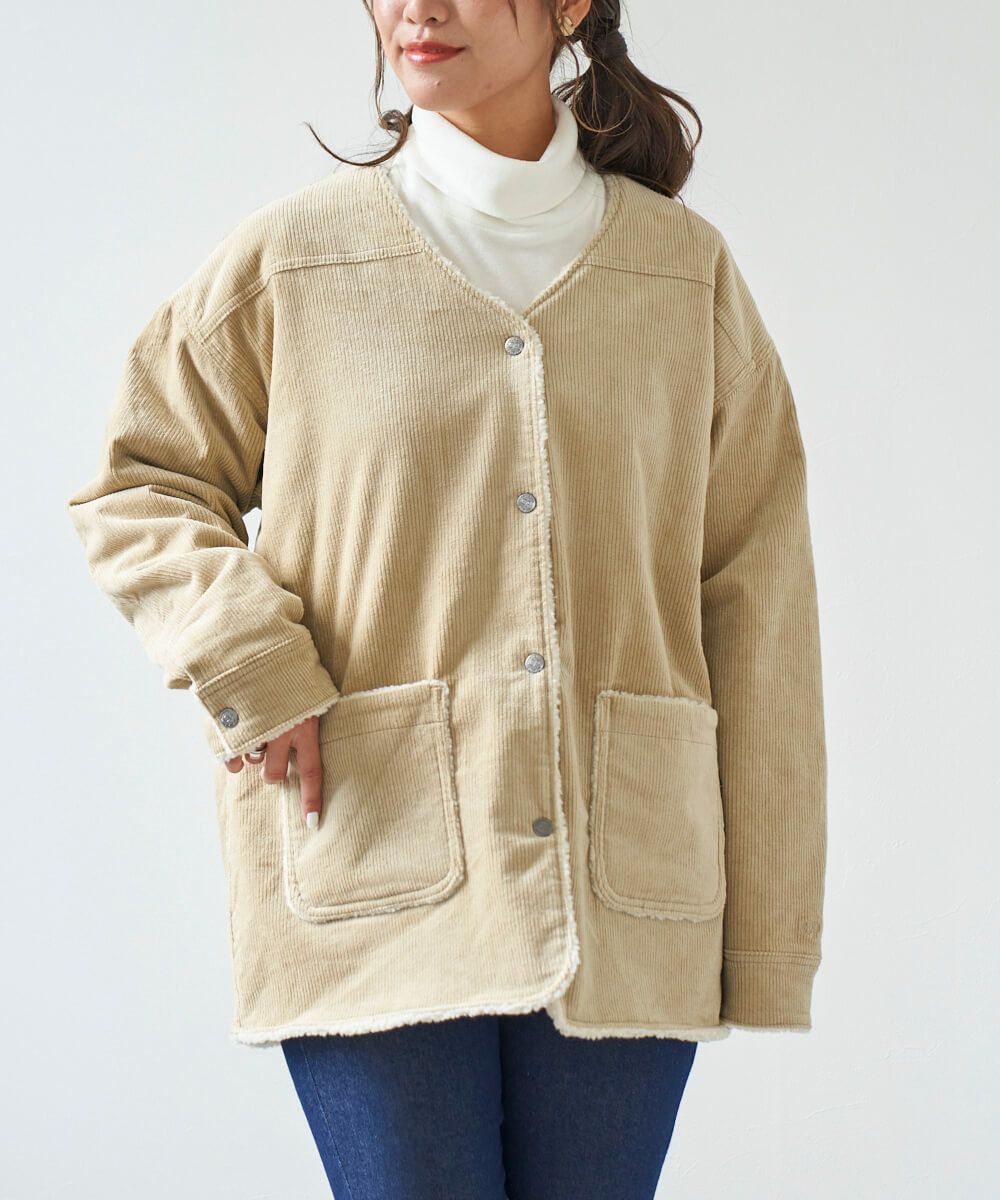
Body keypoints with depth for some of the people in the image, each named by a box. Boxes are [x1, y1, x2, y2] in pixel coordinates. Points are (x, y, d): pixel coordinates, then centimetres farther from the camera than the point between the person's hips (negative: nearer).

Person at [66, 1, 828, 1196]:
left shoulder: (688, 269, 8)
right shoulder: (289, 257, 4)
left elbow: (756, 612, 7)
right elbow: (135, 483, 14)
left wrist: (771, 941, 3)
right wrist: (248, 666, -6)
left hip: (626, 890, 2)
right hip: (376, 886, -1)